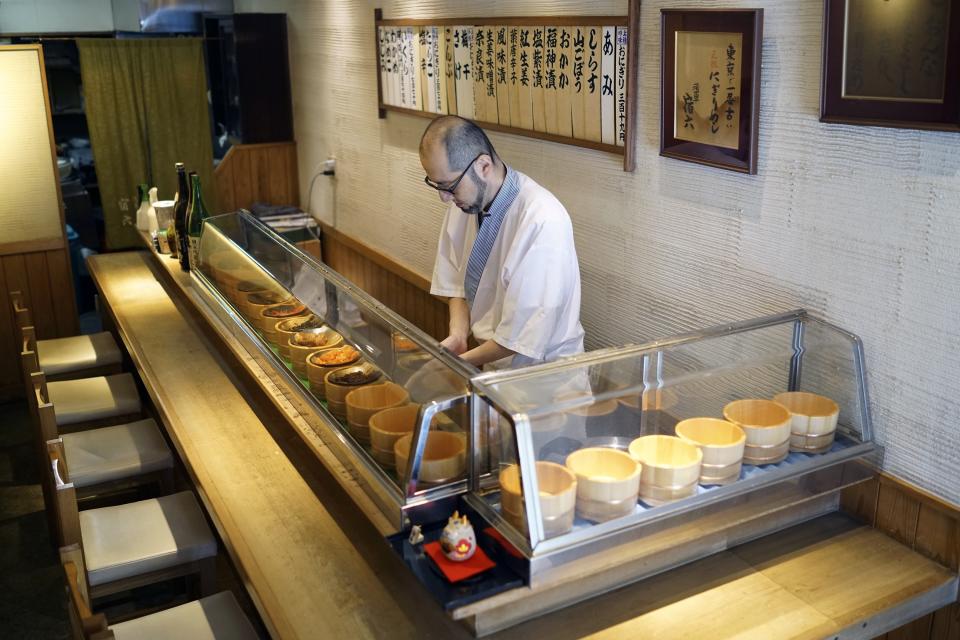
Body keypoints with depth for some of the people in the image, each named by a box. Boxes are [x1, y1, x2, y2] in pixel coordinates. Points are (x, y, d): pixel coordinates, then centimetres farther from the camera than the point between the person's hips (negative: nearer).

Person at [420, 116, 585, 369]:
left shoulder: (543, 222, -24)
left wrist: (463, 361, -11)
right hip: (491, 362, 6)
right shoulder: (464, 199, -3)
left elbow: (525, 332, -20)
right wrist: (457, 336, -6)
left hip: (542, 370, -6)